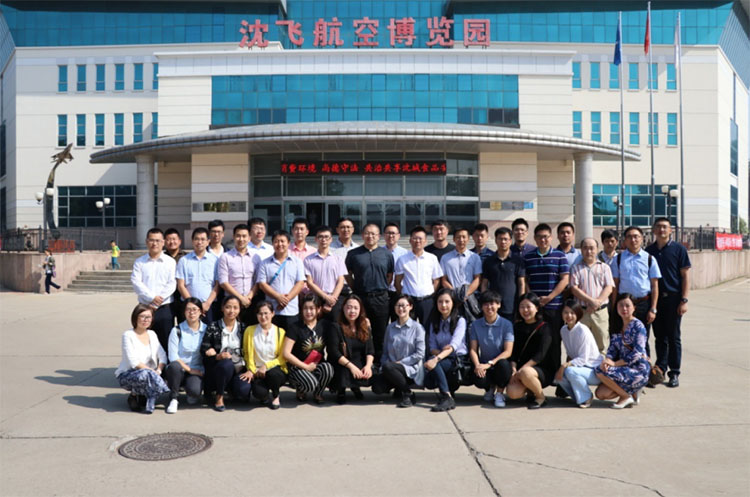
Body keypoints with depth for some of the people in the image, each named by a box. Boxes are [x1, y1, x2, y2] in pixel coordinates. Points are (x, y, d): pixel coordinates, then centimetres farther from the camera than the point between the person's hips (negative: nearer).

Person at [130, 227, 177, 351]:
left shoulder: (170, 262, 4)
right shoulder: (139, 262, 9)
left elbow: (172, 284, -4)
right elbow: (136, 282, -3)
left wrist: (156, 303, -12)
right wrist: (152, 297, -15)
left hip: (164, 309, -1)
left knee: (166, 343, 1)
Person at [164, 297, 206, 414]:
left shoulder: (206, 330, 5)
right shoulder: (177, 330, -2)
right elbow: (173, 357, -7)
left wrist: (202, 371, -9)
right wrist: (190, 370, -12)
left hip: (197, 371, 1)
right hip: (180, 369, 0)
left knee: (195, 390, -31)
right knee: (174, 366, -37)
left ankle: (193, 395, 10)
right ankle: (173, 399, -14)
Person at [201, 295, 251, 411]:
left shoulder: (243, 328, 9)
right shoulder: (213, 327, 3)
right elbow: (205, 349, -5)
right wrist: (218, 356, -24)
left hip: (239, 369, 2)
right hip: (218, 368, -1)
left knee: (244, 392, -27)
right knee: (227, 363, -36)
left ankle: (230, 388, 12)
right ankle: (219, 396, -10)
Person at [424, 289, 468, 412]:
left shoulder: (460, 321, -5)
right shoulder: (434, 322, 11)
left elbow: (454, 345, -19)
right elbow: (432, 347, 6)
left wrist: (437, 359, -34)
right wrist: (440, 352, -18)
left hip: (458, 359, -4)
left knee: (431, 365, -33)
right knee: (428, 382, -27)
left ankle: (447, 398, -29)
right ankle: (449, 387, 1)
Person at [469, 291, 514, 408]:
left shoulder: (506, 324, -8)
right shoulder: (476, 325, 0)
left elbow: (508, 351, -13)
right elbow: (473, 349, -2)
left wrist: (489, 364, -23)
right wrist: (477, 365, -22)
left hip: (500, 364, -1)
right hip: (483, 365, 1)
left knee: (503, 364, -37)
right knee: (479, 380, -31)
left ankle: (499, 393, -5)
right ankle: (490, 387, 12)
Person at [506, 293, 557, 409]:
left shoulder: (544, 328, -6)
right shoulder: (518, 327, 10)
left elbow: (540, 355, -16)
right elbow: (514, 352, 6)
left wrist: (522, 369, -22)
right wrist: (513, 369, -12)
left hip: (544, 370, -4)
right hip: (522, 368, 4)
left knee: (526, 373, -38)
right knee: (512, 392, -23)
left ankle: (541, 398, -9)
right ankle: (530, 390, 12)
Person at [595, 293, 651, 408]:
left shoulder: (638, 325, -10)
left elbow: (637, 352, -18)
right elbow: (612, 348, 6)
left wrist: (615, 363, -18)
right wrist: (607, 360, -16)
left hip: (639, 370, -7)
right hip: (625, 368, 7)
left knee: (601, 372, -24)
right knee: (600, 394, -8)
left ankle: (626, 396, -5)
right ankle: (631, 390, 13)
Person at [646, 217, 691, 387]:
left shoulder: (678, 249, -1)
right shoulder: (649, 250, 8)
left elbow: (686, 275, -3)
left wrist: (684, 300, -10)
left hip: (673, 298, -3)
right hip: (654, 299, 3)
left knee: (673, 337, 3)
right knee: (659, 337, 10)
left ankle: (674, 373, 10)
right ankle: (660, 369, 20)